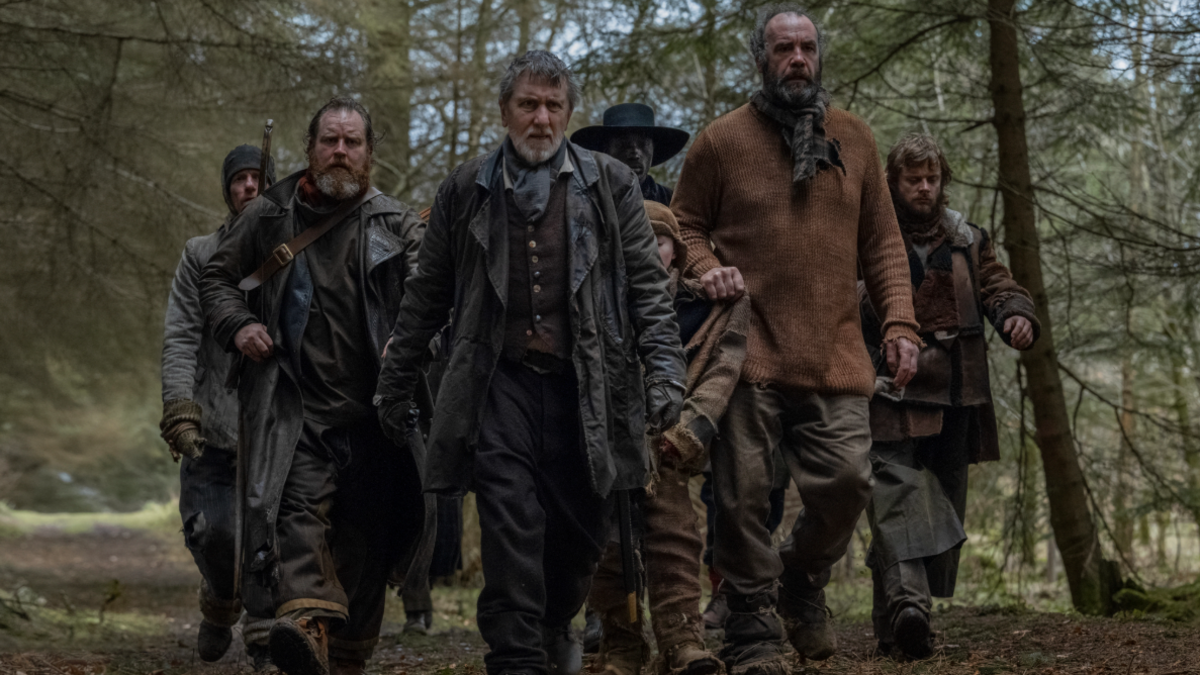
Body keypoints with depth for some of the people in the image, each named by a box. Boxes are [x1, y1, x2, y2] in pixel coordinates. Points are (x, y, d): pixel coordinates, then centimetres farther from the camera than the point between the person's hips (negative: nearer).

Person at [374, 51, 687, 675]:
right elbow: (427, 294, 15)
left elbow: (646, 285, 5)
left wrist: (665, 370, -5)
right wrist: (395, 382, 16)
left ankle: (556, 624, 37)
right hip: (503, 382, 0)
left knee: (582, 529, 9)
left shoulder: (610, 185, 7)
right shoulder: (466, 190, 10)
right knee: (511, 524, -10)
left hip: (585, 384, 1)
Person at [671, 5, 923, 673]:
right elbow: (686, 224, 12)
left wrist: (900, 322, 4)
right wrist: (707, 268, -9)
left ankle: (803, 582, 24)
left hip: (836, 354, 2)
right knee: (745, 495, -2)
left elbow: (883, 242, 14)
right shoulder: (722, 140, 4)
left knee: (847, 479, -6)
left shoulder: (854, 138, 13)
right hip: (751, 349, -2)